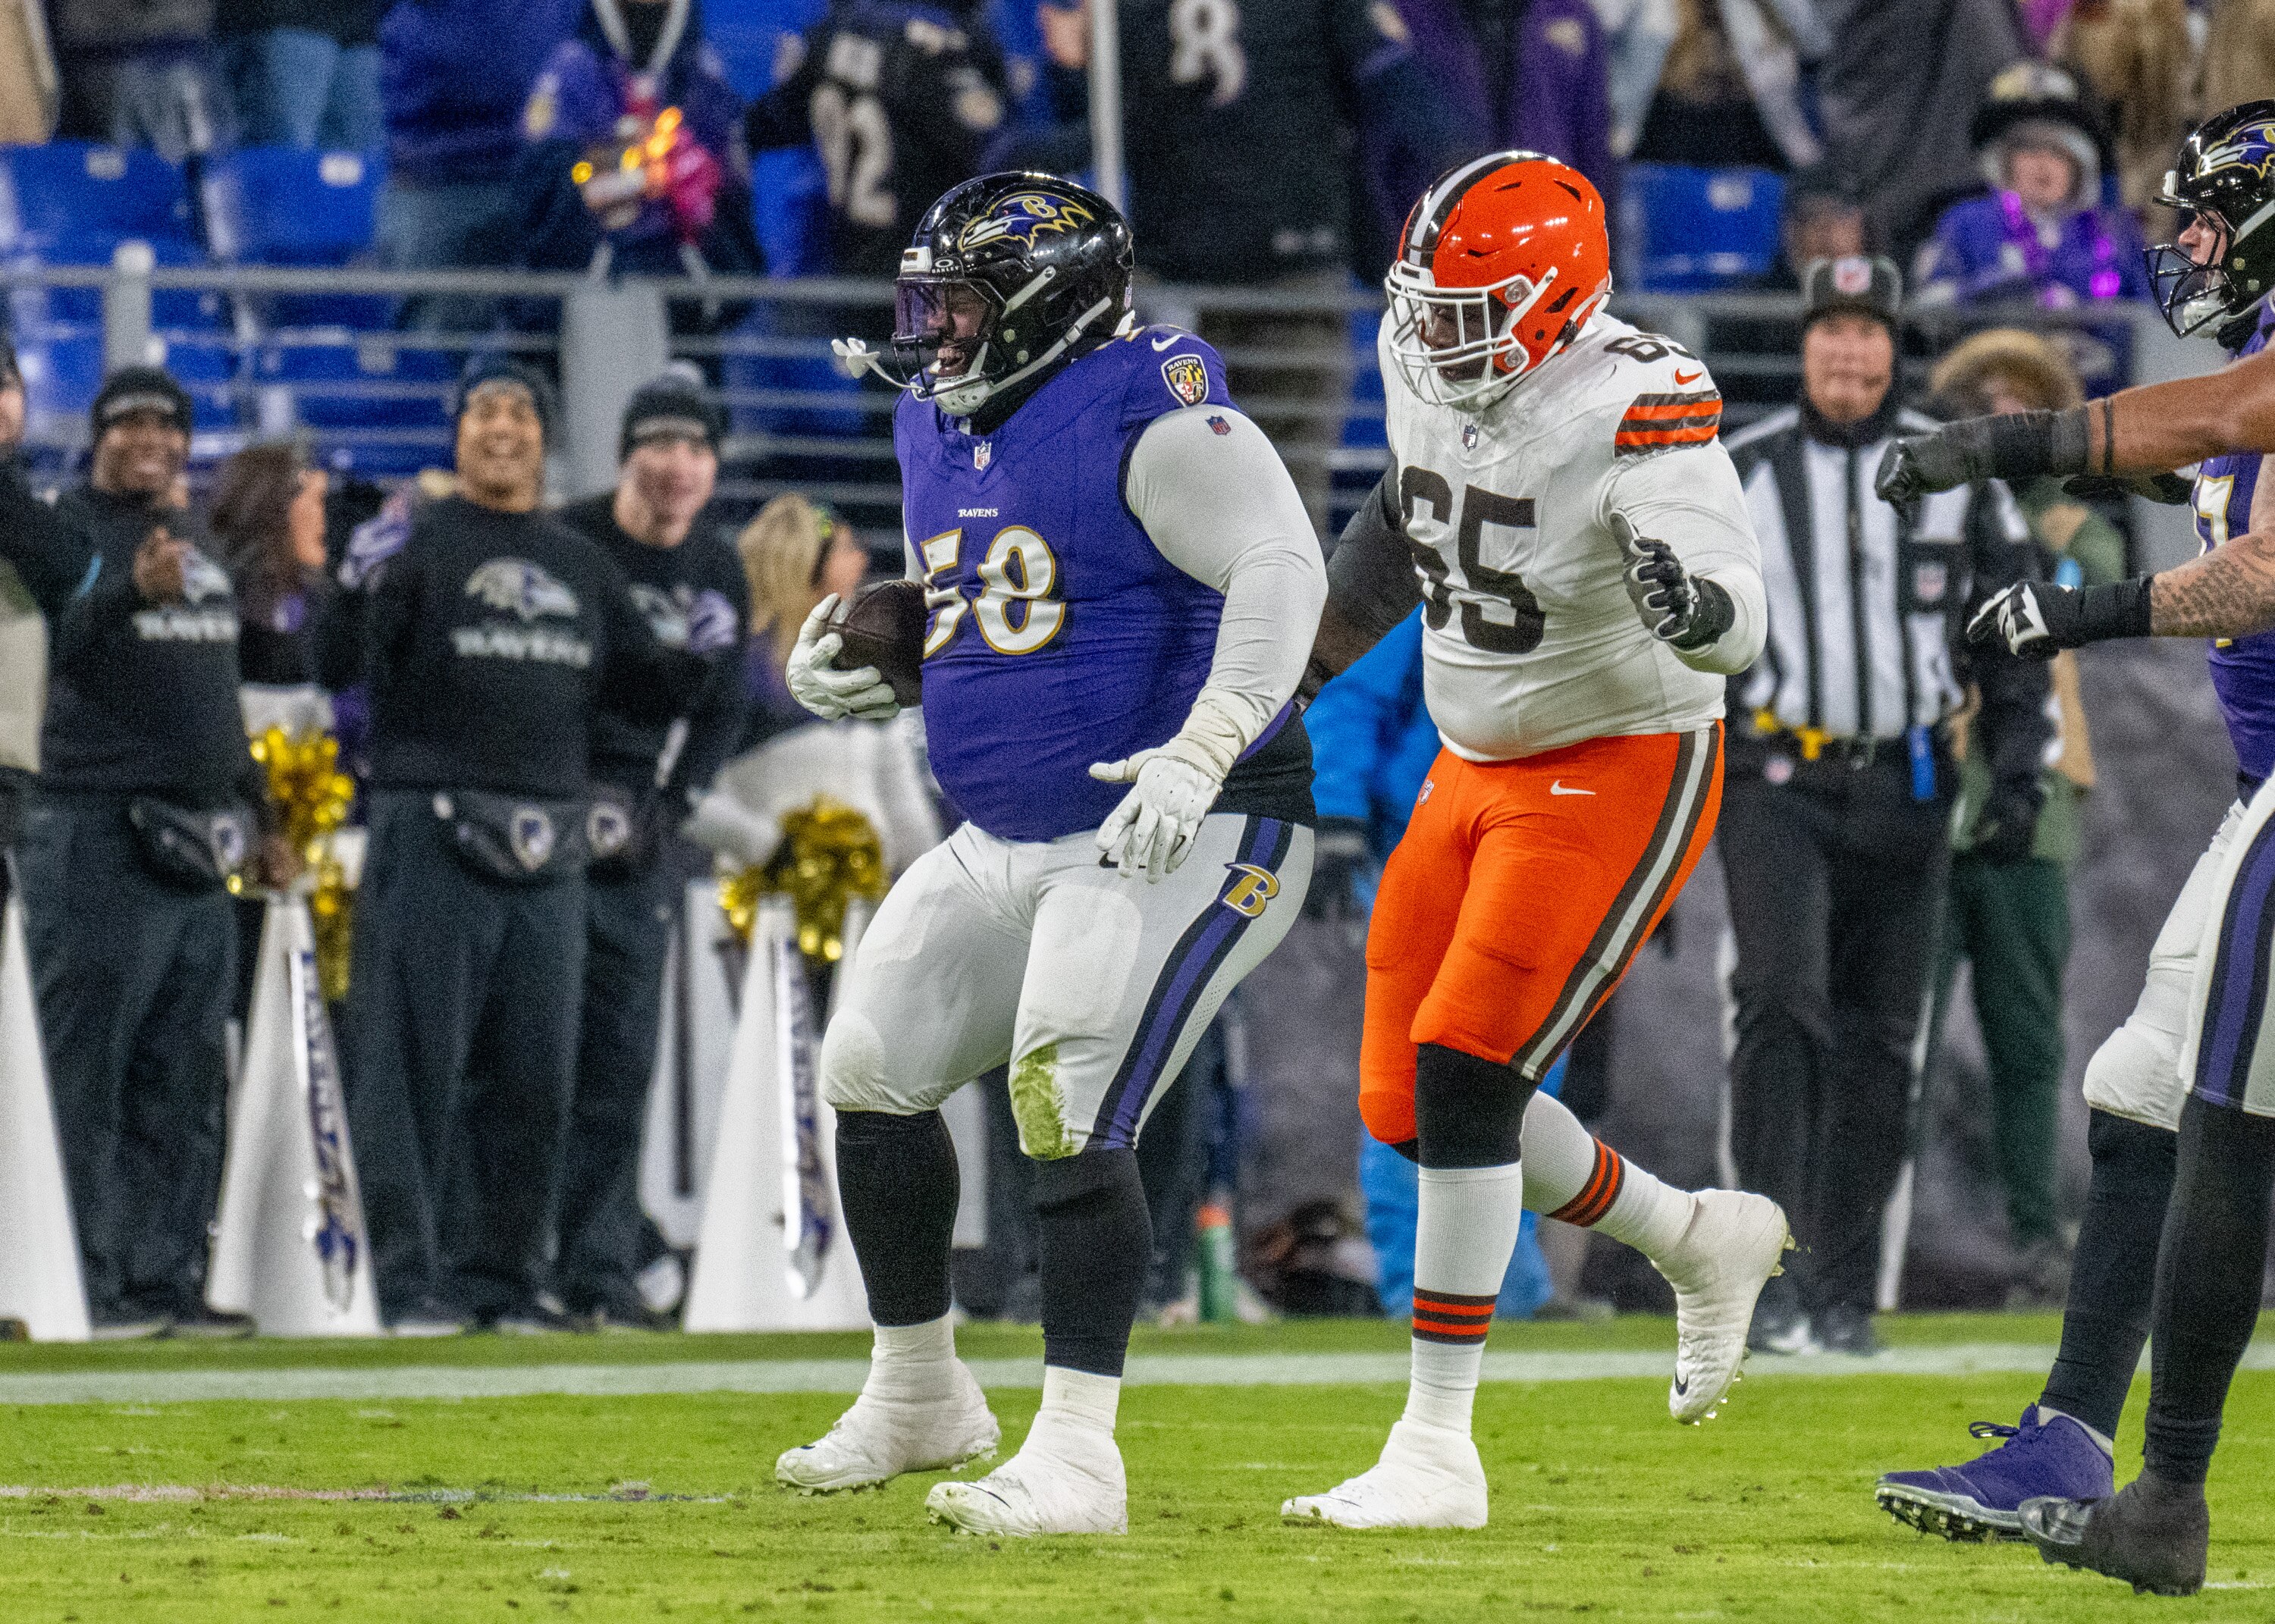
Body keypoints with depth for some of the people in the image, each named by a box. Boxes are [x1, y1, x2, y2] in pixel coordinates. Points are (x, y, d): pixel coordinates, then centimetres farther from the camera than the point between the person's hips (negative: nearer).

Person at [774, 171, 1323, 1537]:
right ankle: (920, 1398, 31)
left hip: (1178, 839, -10)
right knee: (873, 1071, 14)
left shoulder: (1154, 417, -17)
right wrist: (850, 659, 6)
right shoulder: (942, 427, 11)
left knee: (1070, 1118, -20)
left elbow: (1283, 568, -27)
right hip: (1007, 844, 10)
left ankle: (1078, 1458, -20)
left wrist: (1201, 751, -37)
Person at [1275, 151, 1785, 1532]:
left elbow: (1739, 624, -34)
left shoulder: (1637, 411, -26)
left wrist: (1693, 609, -56)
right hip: (1477, 769, 8)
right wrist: (1304, 667, 22)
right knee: (1408, 1108, 8)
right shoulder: (1432, 370, -3)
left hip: (1619, 779, -8)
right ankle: (1702, 1241, 31)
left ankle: (1437, 1454, -12)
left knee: (1463, 1076, -18)